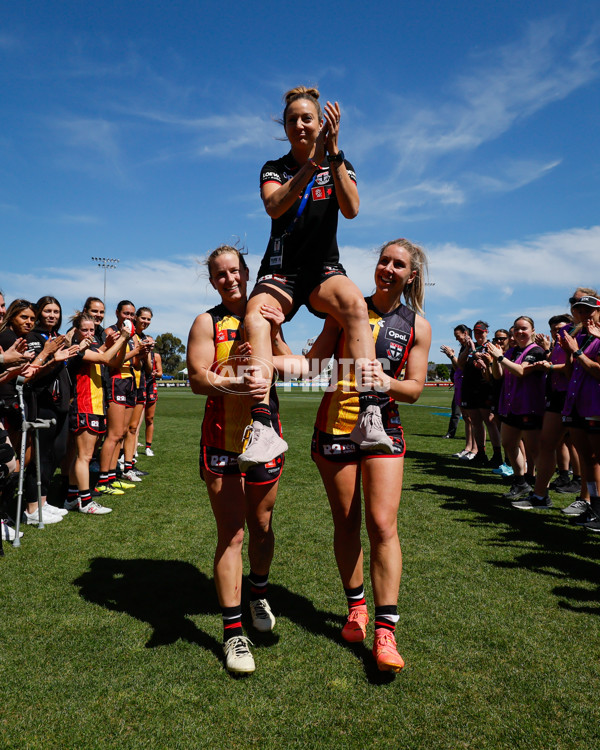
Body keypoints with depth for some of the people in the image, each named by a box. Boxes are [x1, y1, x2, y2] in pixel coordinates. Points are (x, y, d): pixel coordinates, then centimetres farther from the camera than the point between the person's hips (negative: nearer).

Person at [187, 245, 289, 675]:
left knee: (261, 526, 14)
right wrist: (236, 385, -30)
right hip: (222, 436, -3)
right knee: (231, 533, -3)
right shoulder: (207, 322, 1)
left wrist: (275, 334, -15)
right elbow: (197, 379, -12)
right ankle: (233, 633, 7)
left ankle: (259, 595, 39)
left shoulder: (265, 317, 10)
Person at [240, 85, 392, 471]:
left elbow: (351, 209, -11)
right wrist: (312, 162, -23)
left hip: (324, 269, 0)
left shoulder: (339, 166, 10)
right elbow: (274, 206, -15)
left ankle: (370, 417, -44)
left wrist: (334, 154, -18)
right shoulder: (274, 168, 8)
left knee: (354, 302, -36)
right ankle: (262, 429, -45)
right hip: (280, 270, 0)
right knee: (255, 316, -34)